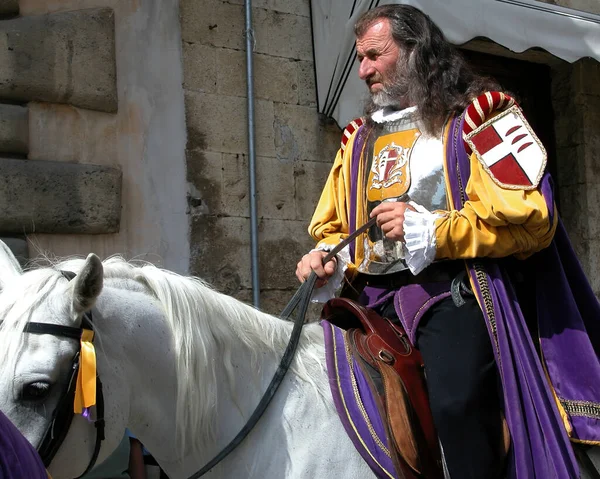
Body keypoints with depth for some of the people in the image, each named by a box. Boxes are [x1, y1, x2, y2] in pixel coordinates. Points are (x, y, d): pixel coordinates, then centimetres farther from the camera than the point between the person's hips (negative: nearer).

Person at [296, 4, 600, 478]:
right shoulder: (360, 138, 23)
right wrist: (329, 260, 3)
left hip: (452, 292, -6)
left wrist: (429, 230, -14)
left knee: (458, 401, -26)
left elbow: (531, 217, -8)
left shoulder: (476, 115, 2)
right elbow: (332, 225, 27)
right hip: (373, 299, 7)